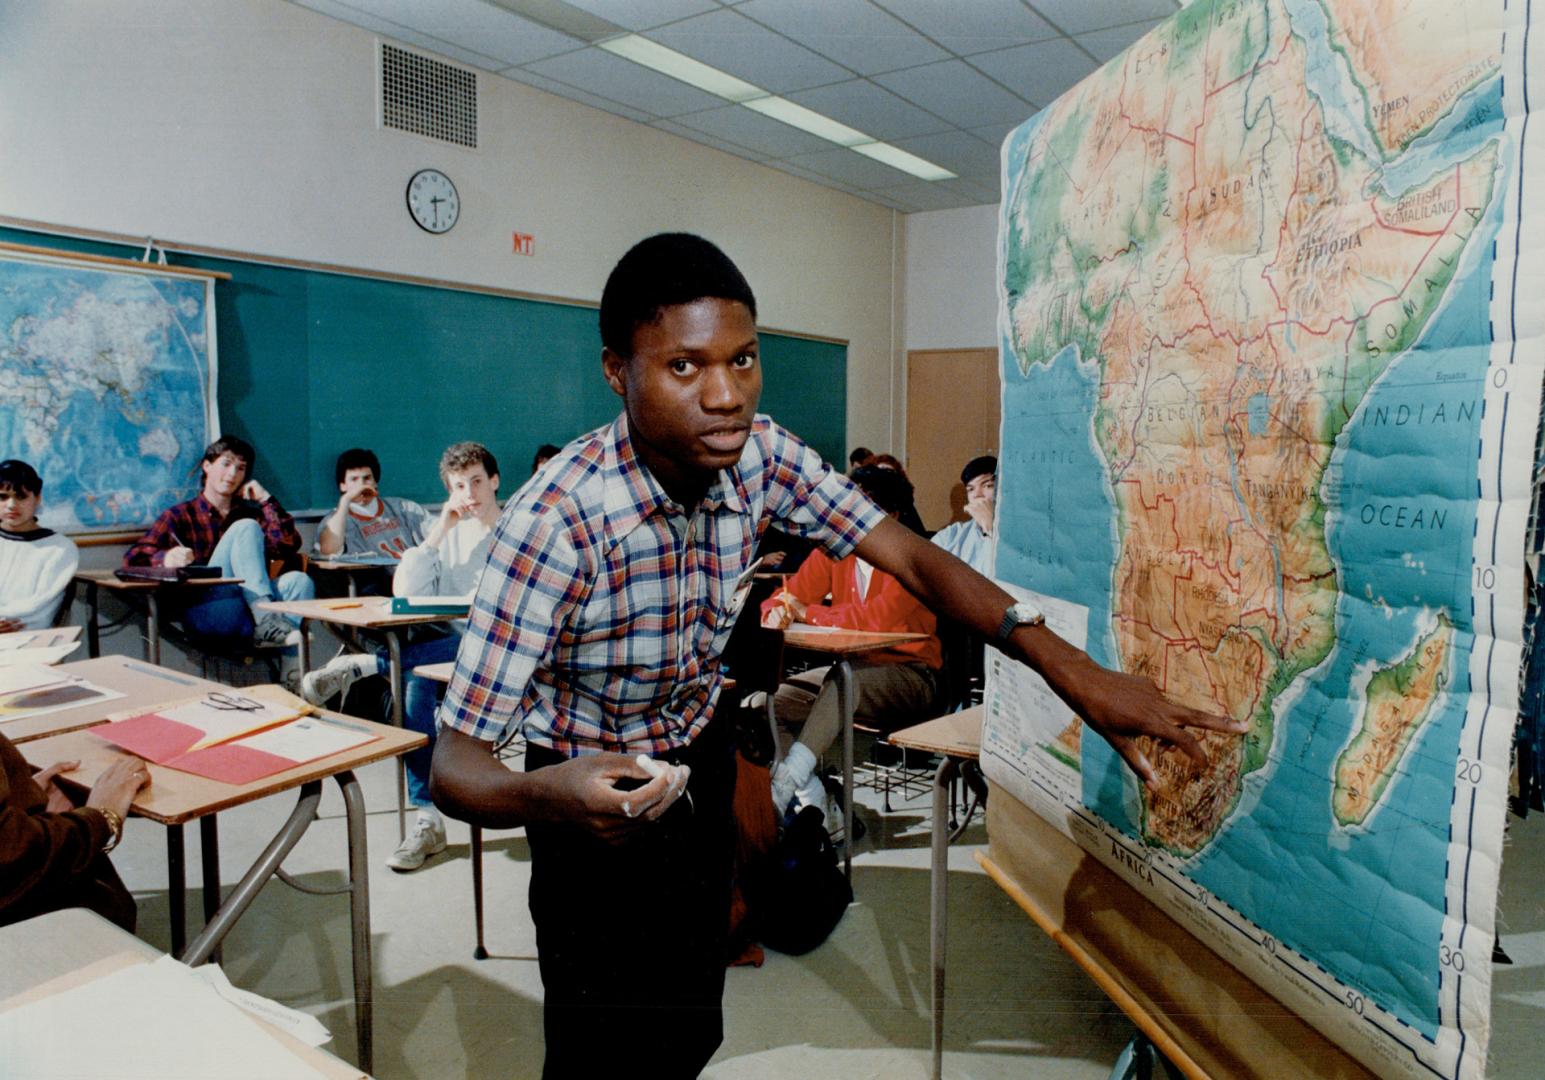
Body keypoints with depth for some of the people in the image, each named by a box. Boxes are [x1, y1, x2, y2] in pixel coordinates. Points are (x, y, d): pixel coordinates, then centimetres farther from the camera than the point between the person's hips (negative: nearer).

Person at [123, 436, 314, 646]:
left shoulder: (250, 512, 27)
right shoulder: (180, 515, 18)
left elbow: (290, 546, 10)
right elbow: (134, 557, 2)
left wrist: (266, 500, 11)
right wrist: (167, 558, -20)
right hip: (205, 609, -3)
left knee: (298, 580, -28)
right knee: (246, 529, -19)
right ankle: (267, 621, -37)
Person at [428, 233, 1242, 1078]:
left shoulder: (759, 454, -18)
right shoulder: (555, 520, -34)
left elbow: (912, 559, -16)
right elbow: (453, 764, -33)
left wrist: (1071, 669, -27)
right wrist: (549, 797, -56)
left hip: (699, 756, 5)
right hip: (597, 792, -5)